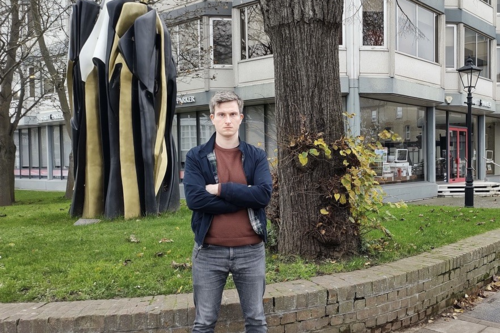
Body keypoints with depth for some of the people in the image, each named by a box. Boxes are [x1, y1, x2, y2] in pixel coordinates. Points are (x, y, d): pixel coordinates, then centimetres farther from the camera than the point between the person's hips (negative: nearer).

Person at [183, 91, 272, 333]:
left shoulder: (256, 156, 3)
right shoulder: (196, 157, -1)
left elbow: (264, 194, -12)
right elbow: (194, 199, -15)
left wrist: (220, 189, -14)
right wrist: (245, 198, -14)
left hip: (251, 250, 1)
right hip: (209, 251, -1)